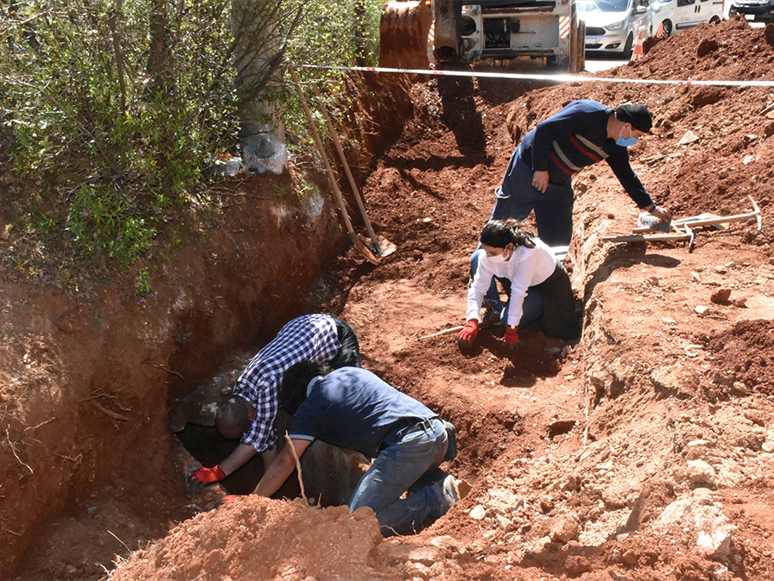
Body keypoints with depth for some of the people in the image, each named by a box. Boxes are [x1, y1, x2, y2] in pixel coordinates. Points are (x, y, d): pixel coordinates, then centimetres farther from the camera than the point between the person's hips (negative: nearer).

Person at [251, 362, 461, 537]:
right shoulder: (349, 371, 27)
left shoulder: (310, 408, 8)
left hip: (407, 446, -8)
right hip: (440, 433, 8)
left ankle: (434, 498, -6)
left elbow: (286, 462, 8)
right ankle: (441, 483, 11)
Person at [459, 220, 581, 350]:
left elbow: (519, 292, -37)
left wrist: (511, 330, -33)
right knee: (476, 257, -11)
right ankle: (494, 310, -1)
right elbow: (478, 288, -18)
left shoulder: (528, 252, -40)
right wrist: (472, 323, -29)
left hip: (549, 287, -6)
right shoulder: (487, 256, -23)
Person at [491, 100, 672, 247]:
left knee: (558, 241, 5)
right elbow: (544, 129, -27)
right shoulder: (589, 114, -25)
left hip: (558, 186, 7)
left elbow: (627, 176, 12)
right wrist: (540, 169, -23)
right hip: (529, 168, -7)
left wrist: (652, 207, 13)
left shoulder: (615, 147, -1)